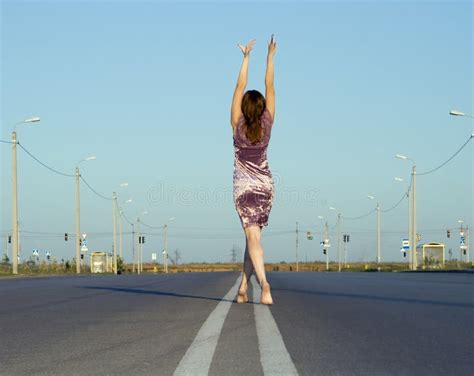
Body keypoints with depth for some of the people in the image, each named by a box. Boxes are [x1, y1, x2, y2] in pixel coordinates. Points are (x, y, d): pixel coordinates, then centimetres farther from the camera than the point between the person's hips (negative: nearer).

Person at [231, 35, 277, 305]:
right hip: (265, 185, 3)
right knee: (253, 234, 12)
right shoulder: (267, 125, -5)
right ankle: (243, 288, 13)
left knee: (253, 237, -14)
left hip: (244, 187, -3)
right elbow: (270, 88, -3)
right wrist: (271, 57, -1)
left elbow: (240, 87, -9)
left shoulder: (238, 126, -11)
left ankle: (264, 285, -31)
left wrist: (246, 57, -6)